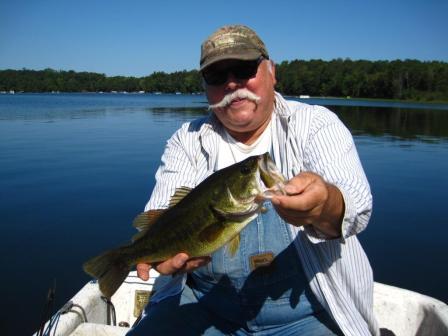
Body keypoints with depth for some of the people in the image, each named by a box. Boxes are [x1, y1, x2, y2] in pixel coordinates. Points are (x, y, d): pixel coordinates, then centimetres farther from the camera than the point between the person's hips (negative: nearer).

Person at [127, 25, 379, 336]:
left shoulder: (317, 124, -2)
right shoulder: (187, 140, 5)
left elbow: (356, 204, -17)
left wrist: (325, 205, -41)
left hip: (305, 307, -1)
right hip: (204, 302, 2)